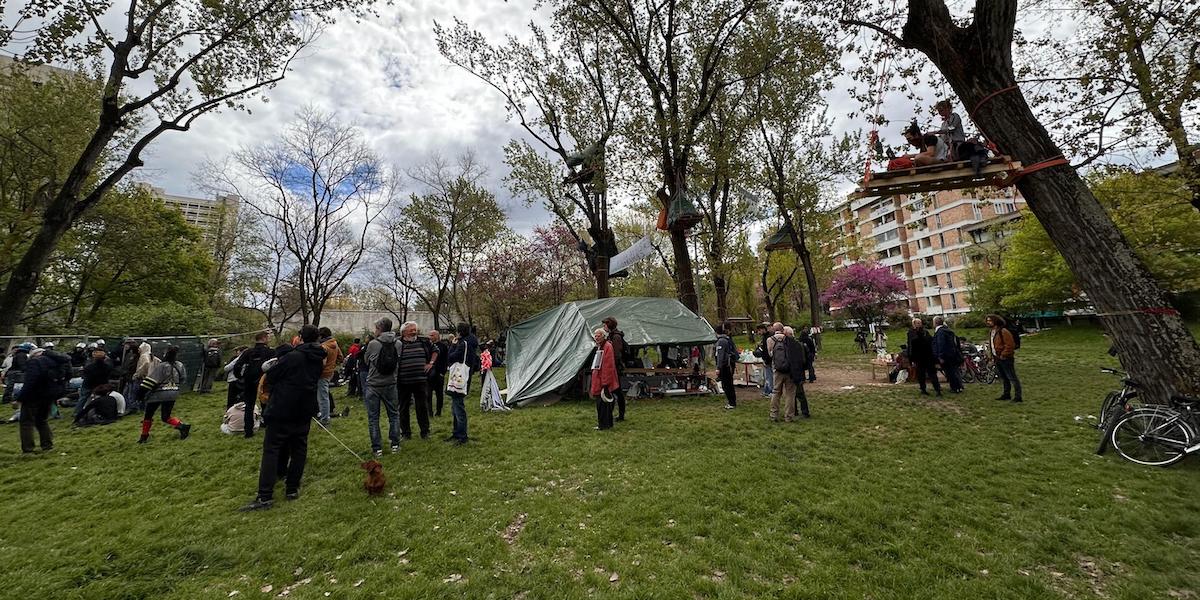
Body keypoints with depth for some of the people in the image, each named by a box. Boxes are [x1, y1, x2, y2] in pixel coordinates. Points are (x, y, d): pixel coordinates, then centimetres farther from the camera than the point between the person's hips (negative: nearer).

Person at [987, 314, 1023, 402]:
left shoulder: (1003, 331, -17)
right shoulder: (992, 332, 12)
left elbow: (1010, 345, -21)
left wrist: (1003, 355, -19)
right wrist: (993, 355, 14)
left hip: (1006, 359, -9)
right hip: (998, 359, 9)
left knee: (1012, 378, -3)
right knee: (1004, 378, 18)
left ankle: (1017, 397, 2)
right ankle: (1006, 394, 28)